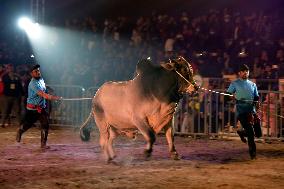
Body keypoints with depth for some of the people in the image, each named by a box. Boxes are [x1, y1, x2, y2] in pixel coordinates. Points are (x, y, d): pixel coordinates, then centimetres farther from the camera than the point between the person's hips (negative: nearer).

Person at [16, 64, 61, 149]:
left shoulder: (41, 80, 5)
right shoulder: (33, 83, -23)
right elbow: (42, 94, -37)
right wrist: (53, 97, -48)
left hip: (42, 107, 6)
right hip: (32, 108, -6)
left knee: (45, 125, -5)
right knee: (27, 124, 9)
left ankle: (43, 143, 2)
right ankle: (19, 132, 41)